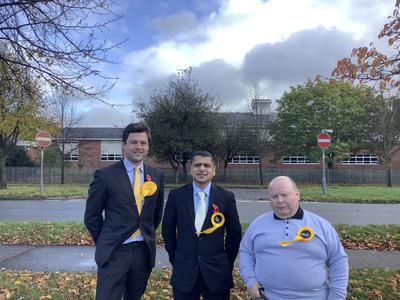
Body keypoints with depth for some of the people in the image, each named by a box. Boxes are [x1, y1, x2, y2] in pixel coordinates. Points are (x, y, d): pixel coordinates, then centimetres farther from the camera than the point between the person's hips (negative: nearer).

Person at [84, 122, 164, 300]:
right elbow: (91, 217, -2)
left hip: (144, 251, 4)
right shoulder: (105, 175, -9)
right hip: (114, 252, -4)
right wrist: (107, 242, 4)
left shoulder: (157, 175, 2)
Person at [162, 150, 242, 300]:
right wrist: (174, 259, 6)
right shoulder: (176, 195, -4)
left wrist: (227, 263, 4)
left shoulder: (227, 197, -4)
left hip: (216, 271, 0)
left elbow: (235, 233, 3)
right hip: (183, 272, 1)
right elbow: (168, 229, 5)